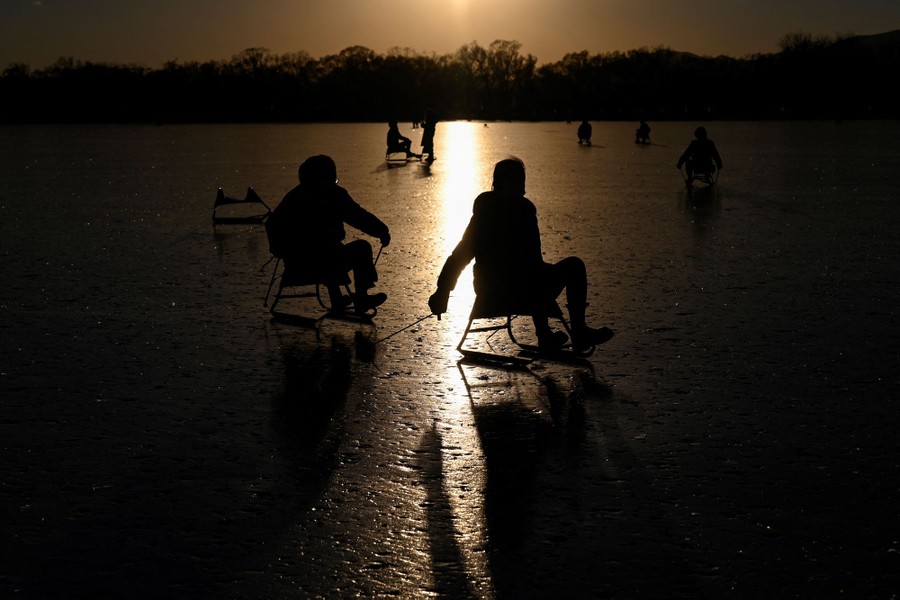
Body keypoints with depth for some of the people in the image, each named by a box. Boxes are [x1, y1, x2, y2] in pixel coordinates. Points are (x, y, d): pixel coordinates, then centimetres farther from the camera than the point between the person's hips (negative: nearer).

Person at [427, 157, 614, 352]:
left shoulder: (483, 207, 5)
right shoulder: (523, 208, -12)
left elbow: (460, 255, 8)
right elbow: (534, 259, -12)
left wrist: (442, 292, 13)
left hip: (487, 292, 7)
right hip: (519, 292, -7)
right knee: (574, 265, 14)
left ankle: (545, 336, 43)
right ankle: (579, 334, 18)